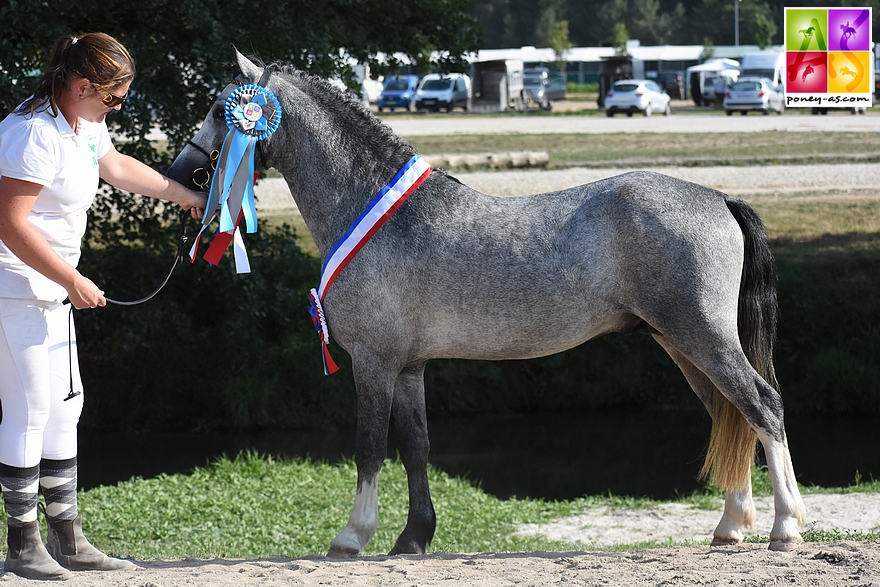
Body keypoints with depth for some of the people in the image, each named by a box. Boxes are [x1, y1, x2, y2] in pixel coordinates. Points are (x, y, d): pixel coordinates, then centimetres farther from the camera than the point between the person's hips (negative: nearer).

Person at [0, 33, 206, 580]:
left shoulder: (86, 124, 8)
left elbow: (117, 166, 29)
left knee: (64, 407, 11)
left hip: (51, 291, 10)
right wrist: (74, 282, -20)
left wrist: (186, 196, 37)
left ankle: (69, 539, 17)